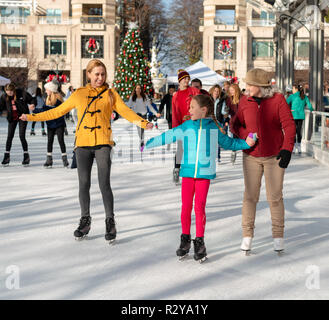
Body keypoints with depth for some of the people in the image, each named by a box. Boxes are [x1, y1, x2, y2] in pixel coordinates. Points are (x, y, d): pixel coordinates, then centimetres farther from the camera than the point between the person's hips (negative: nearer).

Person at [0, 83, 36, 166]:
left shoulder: (22, 93, -15)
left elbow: (32, 99, -4)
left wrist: (33, 104, -25)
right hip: (12, 118, 3)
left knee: (22, 136, -6)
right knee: (10, 136, 2)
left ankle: (26, 156, 8)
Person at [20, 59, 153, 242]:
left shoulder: (111, 94, 8)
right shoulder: (79, 94, 12)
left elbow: (126, 111, -2)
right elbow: (58, 111, 16)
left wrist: (143, 123, -20)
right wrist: (32, 117, 14)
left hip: (103, 143, -2)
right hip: (83, 144, 2)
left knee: (104, 184, -9)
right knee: (84, 184, 4)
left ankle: (110, 222, 3)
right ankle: (85, 221, 19)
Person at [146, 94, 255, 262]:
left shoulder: (215, 127, 3)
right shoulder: (185, 127, 4)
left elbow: (228, 143, 16)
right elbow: (167, 136, 11)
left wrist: (245, 143, 4)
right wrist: (148, 144, 13)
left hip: (205, 173, -1)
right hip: (187, 172, 1)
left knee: (199, 207, -4)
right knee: (186, 207, 2)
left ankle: (199, 242, 8)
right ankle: (185, 240, 17)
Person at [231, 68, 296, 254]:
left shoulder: (278, 100, -10)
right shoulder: (245, 101, -1)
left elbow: (289, 126, -12)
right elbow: (236, 124, 7)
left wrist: (287, 149, -22)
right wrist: (246, 138, -13)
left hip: (274, 156, -2)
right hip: (251, 156, 2)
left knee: (275, 197, 3)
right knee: (250, 196, 3)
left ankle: (278, 235, 17)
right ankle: (247, 235, 14)